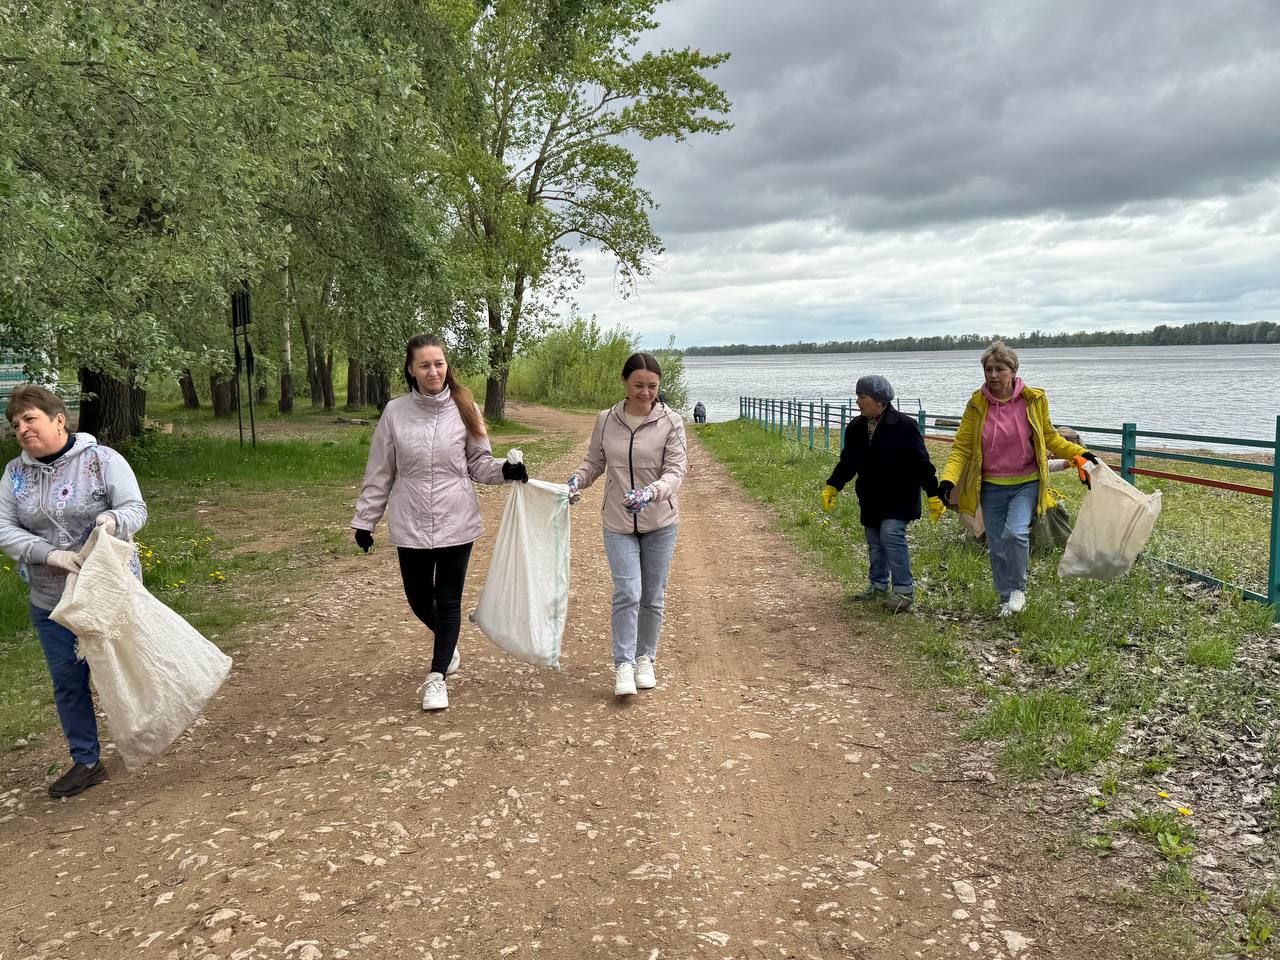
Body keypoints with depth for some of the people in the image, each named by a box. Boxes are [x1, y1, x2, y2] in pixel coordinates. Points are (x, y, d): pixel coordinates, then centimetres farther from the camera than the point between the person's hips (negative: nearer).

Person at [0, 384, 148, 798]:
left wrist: (114, 519, -36)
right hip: (50, 601, 4)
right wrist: (49, 553, -19)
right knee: (67, 682, 11)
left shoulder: (102, 460, -9)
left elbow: (136, 508, -13)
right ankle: (86, 762, 25)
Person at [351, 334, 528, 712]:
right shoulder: (395, 412, -3)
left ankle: (436, 677, 15)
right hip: (410, 525, 1)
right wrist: (365, 519, 5)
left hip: (456, 523, -1)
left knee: (448, 600, 3)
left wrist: (505, 470, -17)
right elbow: (379, 473, 3)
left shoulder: (464, 409, -5)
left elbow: (478, 462, 3)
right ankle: (448, 645, 43)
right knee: (419, 600, 13)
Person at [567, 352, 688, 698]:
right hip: (618, 524, 0)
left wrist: (651, 492, -33)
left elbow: (675, 470, -14)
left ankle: (645, 658, 30)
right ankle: (624, 664, 1)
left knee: (652, 597, 11)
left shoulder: (671, 422, -8)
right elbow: (594, 461, 9)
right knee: (627, 593, -10)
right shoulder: (606, 420, -1)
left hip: (659, 524, 0)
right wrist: (578, 479, -13)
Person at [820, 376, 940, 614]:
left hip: (899, 496, -6)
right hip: (871, 497, 7)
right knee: (874, 541, 13)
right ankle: (878, 585, 29)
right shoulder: (855, 428, 2)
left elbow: (921, 462, -14)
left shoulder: (904, 426, -16)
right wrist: (832, 486, 2)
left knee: (891, 534, -18)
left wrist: (933, 494, -15)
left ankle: (904, 591, -10)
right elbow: (847, 462, 11)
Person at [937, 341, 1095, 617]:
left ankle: (1018, 589, -1)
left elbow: (1049, 436, 10)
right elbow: (961, 447, -5)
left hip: (1026, 484, -2)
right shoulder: (977, 404, -5)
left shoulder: (1033, 400, -6)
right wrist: (948, 480, -19)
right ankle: (1007, 599, 27)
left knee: (1015, 532, -23)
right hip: (992, 487, 2)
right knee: (997, 546, 7)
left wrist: (1078, 453, -2)